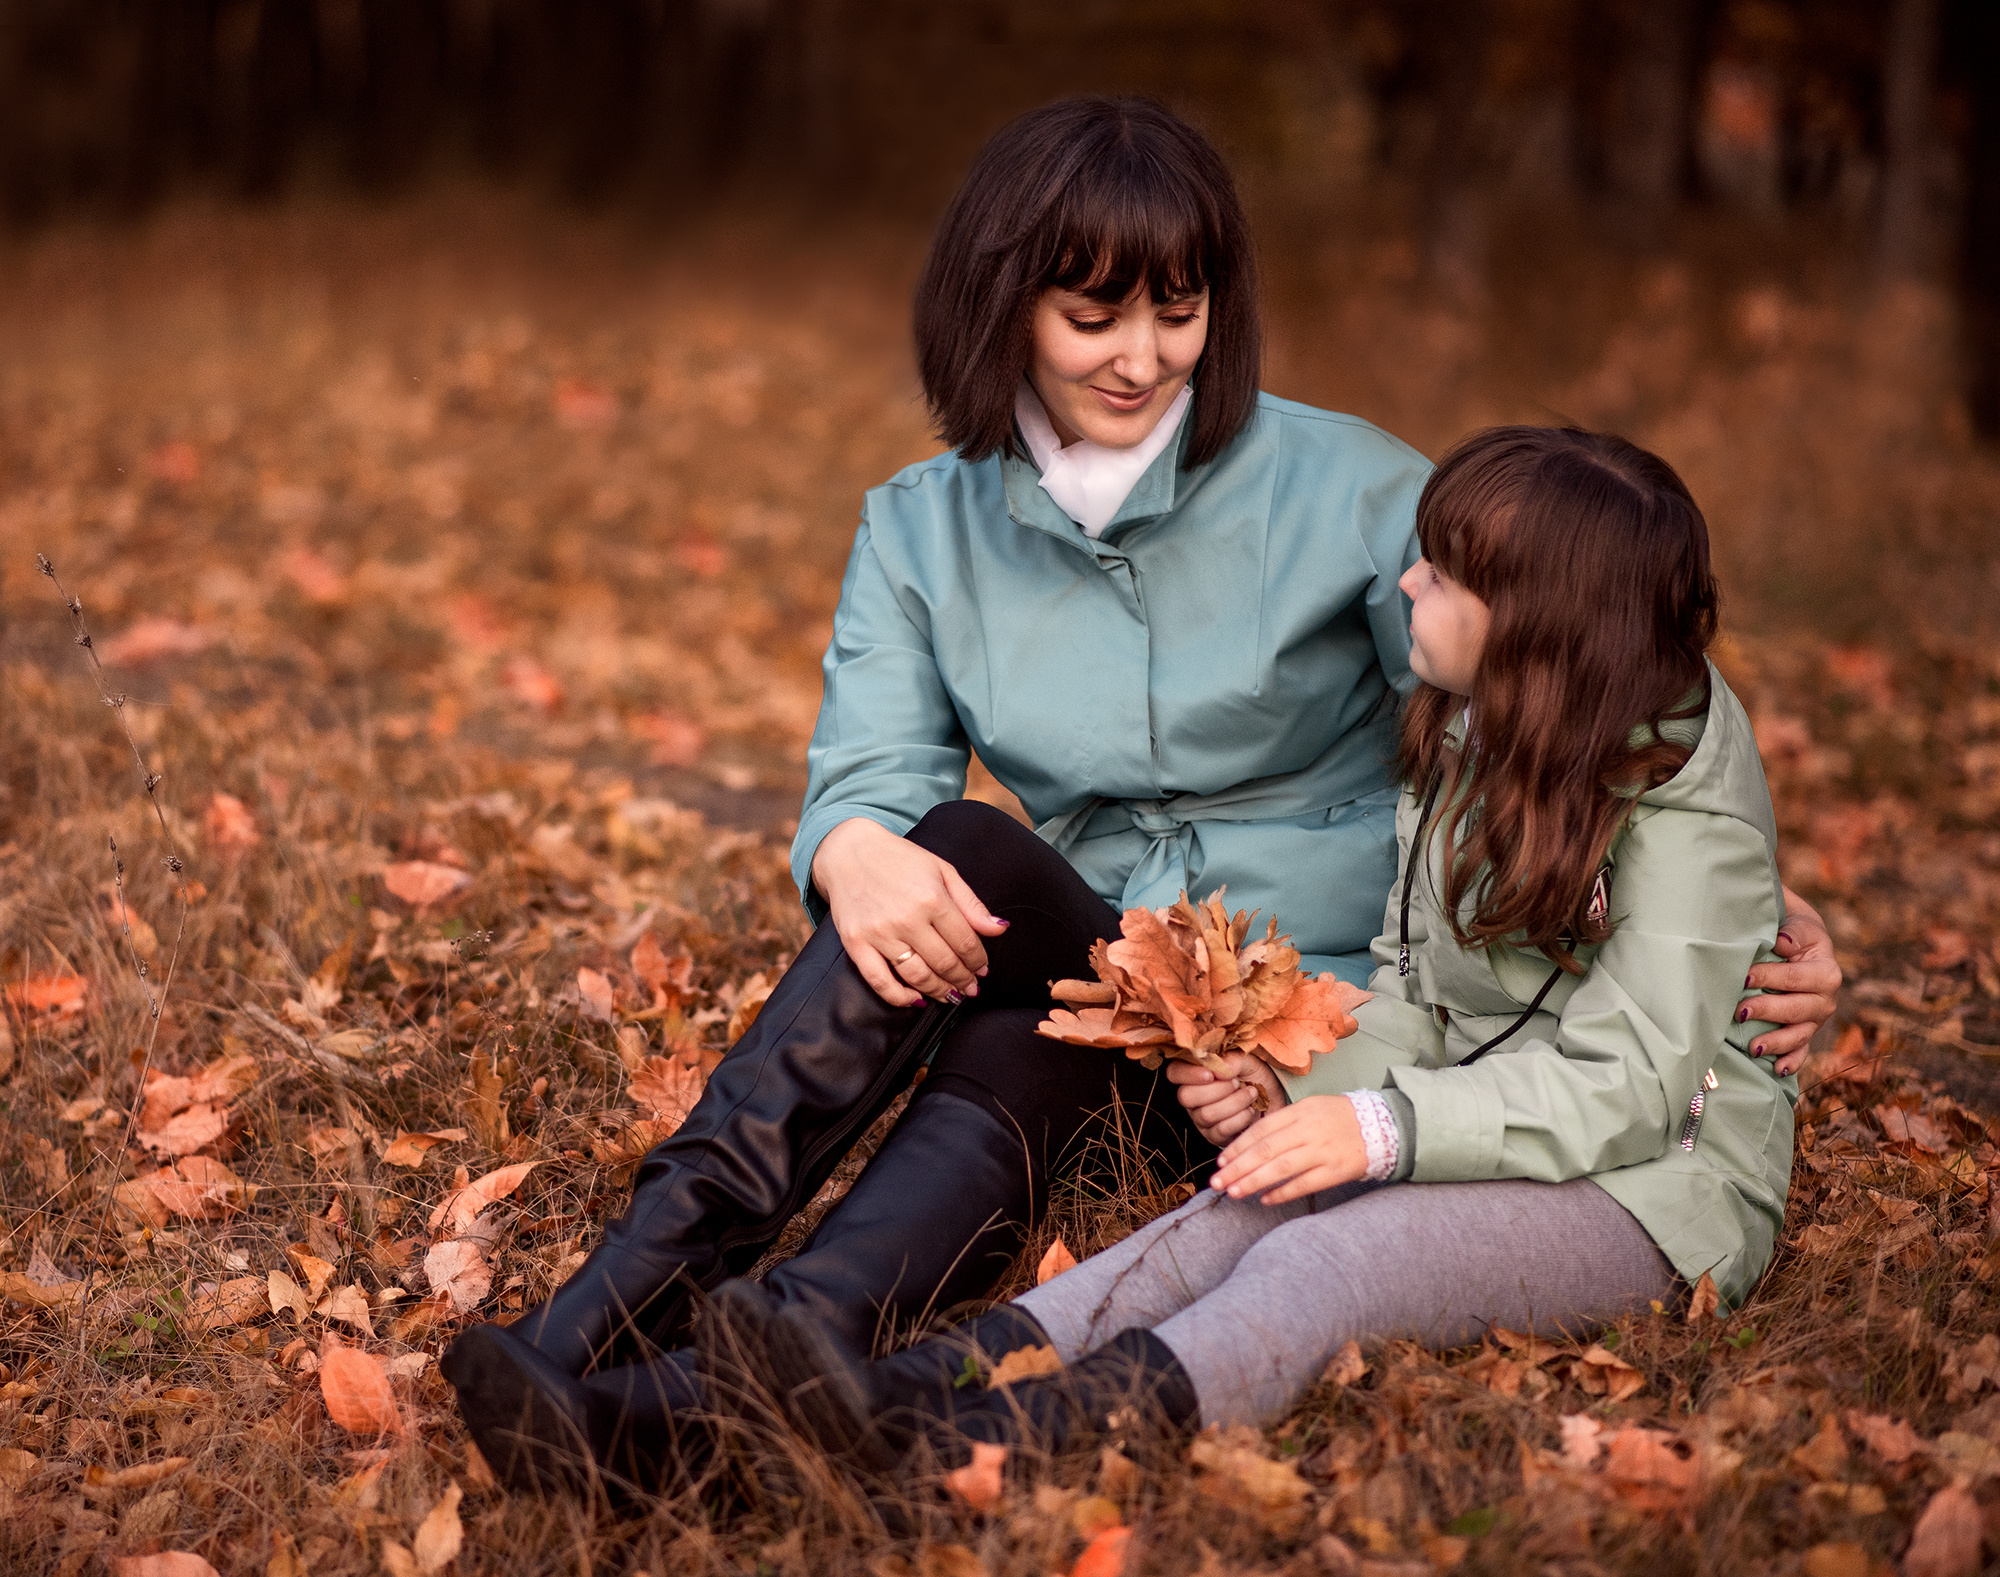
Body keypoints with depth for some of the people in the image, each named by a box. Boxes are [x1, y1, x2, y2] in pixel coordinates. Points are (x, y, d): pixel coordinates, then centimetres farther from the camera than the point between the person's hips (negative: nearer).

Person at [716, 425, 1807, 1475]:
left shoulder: (1685, 807, -16)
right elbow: (1415, 989, 9)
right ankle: (924, 1381, -44)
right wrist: (1310, 1094, -11)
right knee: (1237, 1216, -23)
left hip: (1654, 1176, -7)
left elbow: (1628, 1086, -23)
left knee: (1318, 1261, -33)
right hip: (1479, 1129, 7)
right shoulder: (1472, 735, 10)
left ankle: (956, 1450, -54)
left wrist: (1384, 1128, -32)